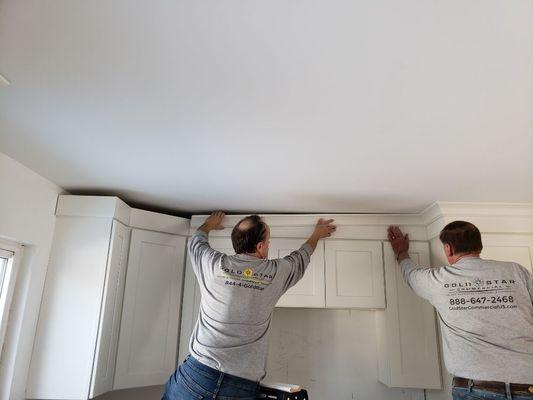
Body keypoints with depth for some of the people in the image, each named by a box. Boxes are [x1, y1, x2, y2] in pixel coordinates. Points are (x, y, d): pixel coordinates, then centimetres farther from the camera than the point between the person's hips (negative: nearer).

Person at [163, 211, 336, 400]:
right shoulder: (277, 272, -3)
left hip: (196, 373, 0)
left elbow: (196, 242, 19)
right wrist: (316, 235, 39)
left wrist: (209, 224, 41)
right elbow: (301, 257, 20)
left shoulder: (214, 264, -4)